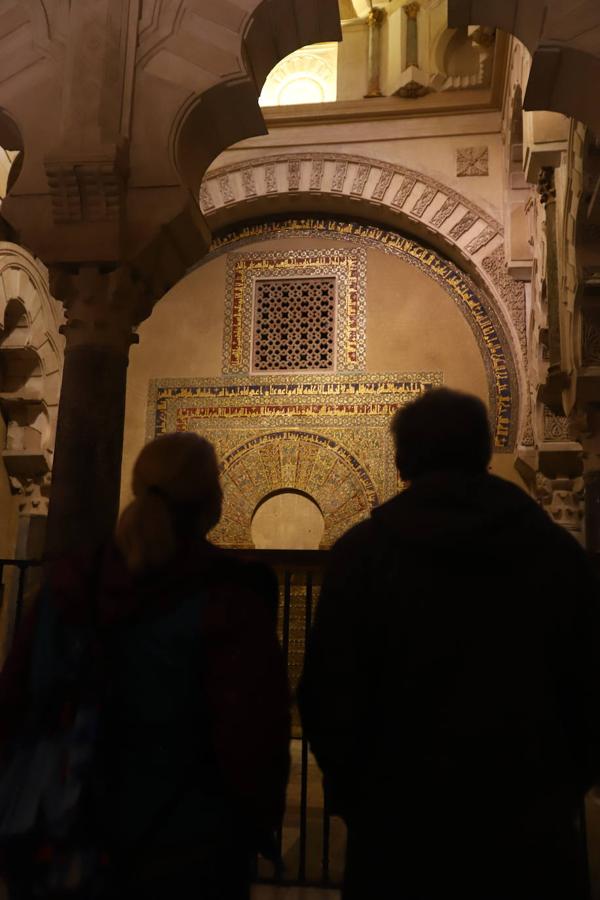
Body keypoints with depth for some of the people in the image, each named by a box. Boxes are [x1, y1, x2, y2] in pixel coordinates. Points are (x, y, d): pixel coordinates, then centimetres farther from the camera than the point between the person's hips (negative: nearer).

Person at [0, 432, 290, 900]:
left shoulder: (75, 584, -6)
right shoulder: (228, 596, -21)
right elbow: (251, 733, -21)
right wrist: (262, 823, -2)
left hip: (87, 830, 4)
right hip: (192, 841, -4)